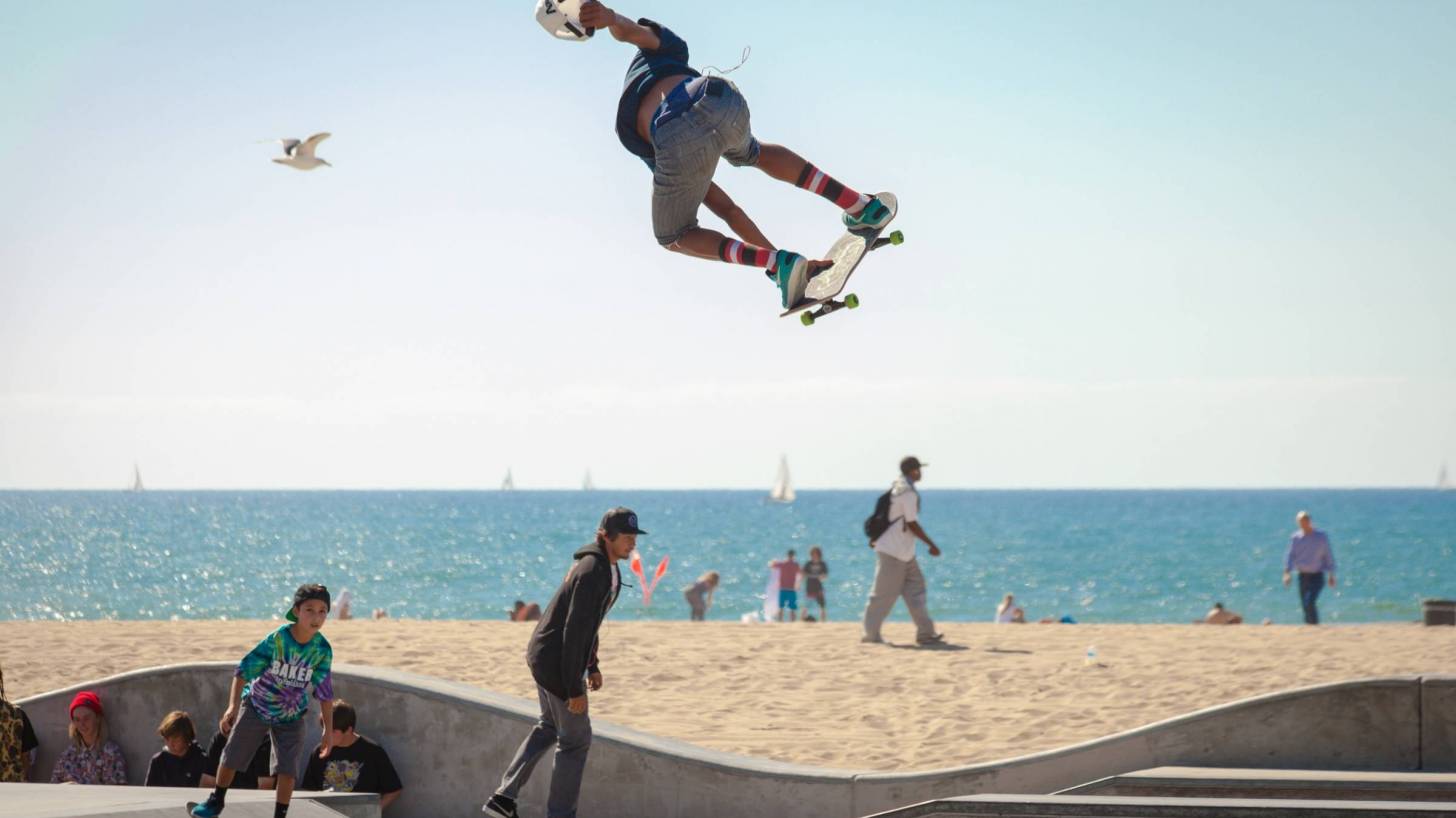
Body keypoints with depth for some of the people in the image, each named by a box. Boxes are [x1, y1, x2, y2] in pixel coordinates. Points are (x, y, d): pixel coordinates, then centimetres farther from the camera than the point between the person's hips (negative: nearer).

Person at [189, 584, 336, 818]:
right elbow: (244, 670, -20)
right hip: (256, 707, -1)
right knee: (231, 757, 11)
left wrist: (328, 730, -6)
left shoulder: (322, 649, -17)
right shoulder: (277, 639, -26)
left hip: (290, 716, 1)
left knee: (287, 769, -9)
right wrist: (233, 706, -25)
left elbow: (325, 693, -7)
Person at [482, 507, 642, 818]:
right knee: (576, 739, 3)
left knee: (550, 726, 26)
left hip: (543, 654, 10)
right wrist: (575, 689, -24)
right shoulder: (594, 573, -25)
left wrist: (592, 665, 23)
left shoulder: (602, 564, 6)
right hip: (557, 662, -10)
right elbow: (574, 631, -27)